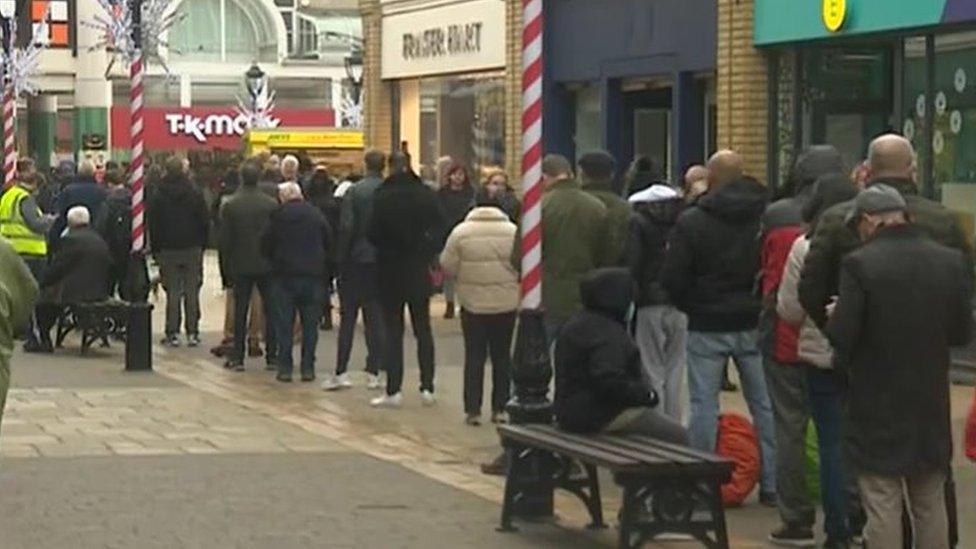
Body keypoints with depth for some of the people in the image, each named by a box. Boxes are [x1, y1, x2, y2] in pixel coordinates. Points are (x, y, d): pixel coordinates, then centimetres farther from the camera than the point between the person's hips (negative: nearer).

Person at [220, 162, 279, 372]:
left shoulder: (230, 206, -4)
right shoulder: (271, 205, -3)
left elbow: (223, 241, -2)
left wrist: (225, 271, 4)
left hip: (240, 267, 0)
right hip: (267, 267, 0)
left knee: (240, 312, 4)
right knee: (270, 311, 6)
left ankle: (237, 357, 3)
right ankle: (272, 356, 7)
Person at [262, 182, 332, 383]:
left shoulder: (277, 216, -3)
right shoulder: (316, 215, 2)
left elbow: (265, 247, 0)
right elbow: (329, 243, 6)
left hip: (284, 276, -2)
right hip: (313, 275, 2)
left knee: (284, 324, 4)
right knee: (310, 324, 7)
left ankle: (285, 367, 2)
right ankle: (308, 368, 6)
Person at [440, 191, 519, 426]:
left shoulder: (461, 231, -6)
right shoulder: (512, 231, -5)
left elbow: (448, 265, -3)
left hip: (473, 303, -1)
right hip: (506, 303, 1)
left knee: (474, 356, 6)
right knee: (502, 356, 11)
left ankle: (472, 410, 4)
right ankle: (499, 409, 13)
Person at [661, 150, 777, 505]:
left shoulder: (691, 221, -9)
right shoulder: (766, 217, -1)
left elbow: (672, 278, -9)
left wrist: (691, 306, 7)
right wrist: (760, 305, 10)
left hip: (708, 326, -3)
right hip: (754, 325, 3)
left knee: (704, 405, 4)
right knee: (764, 403, 9)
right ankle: (772, 485, 12)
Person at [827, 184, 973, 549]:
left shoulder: (860, 264, -15)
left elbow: (841, 336, -16)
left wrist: (835, 316, 5)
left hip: (878, 408, -4)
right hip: (931, 405, 4)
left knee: (882, 506, 1)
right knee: (931, 505, 15)